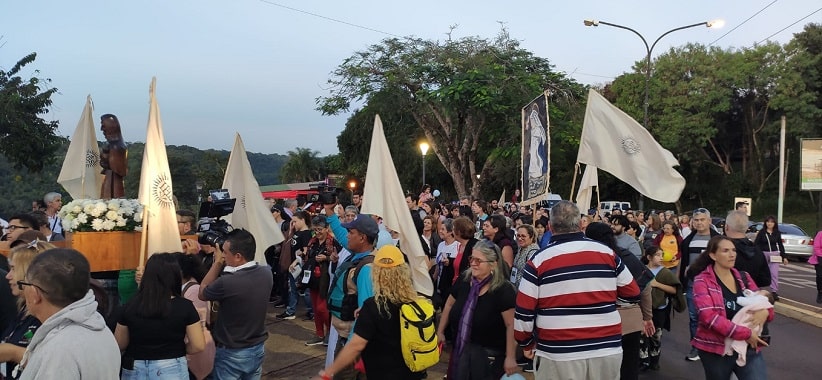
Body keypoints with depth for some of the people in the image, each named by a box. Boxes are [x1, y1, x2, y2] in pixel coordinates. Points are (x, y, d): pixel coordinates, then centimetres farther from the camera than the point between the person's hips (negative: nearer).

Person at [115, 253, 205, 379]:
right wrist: (177, 349, 5)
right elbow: (198, 346, -12)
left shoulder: (130, 306, -8)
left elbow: (119, 345, 1)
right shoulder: (185, 306, -13)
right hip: (171, 369, -2)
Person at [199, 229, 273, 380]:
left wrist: (217, 262, -4)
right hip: (258, 349, 5)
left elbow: (202, 293, -8)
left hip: (231, 353, -5)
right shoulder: (266, 273, -10)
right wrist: (223, 263, -3)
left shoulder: (227, 283, -30)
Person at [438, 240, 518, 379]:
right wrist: (440, 332, 13)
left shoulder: (503, 290, -22)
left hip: (490, 354, -5)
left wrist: (510, 357, -20)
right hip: (461, 349, 5)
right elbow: (449, 305, 9)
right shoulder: (463, 280, -5)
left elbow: (511, 325, -21)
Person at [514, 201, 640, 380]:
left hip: (558, 355, -2)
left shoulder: (539, 260, -6)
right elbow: (633, 294, 10)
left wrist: (526, 344, 11)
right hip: (608, 350, 3)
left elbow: (524, 314, -5)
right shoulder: (606, 252, 1)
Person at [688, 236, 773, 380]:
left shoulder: (743, 278, 7)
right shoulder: (703, 280, -8)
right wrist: (745, 334, -22)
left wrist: (765, 311, -11)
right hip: (716, 349, -3)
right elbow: (709, 317, -20)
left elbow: (762, 302, 13)